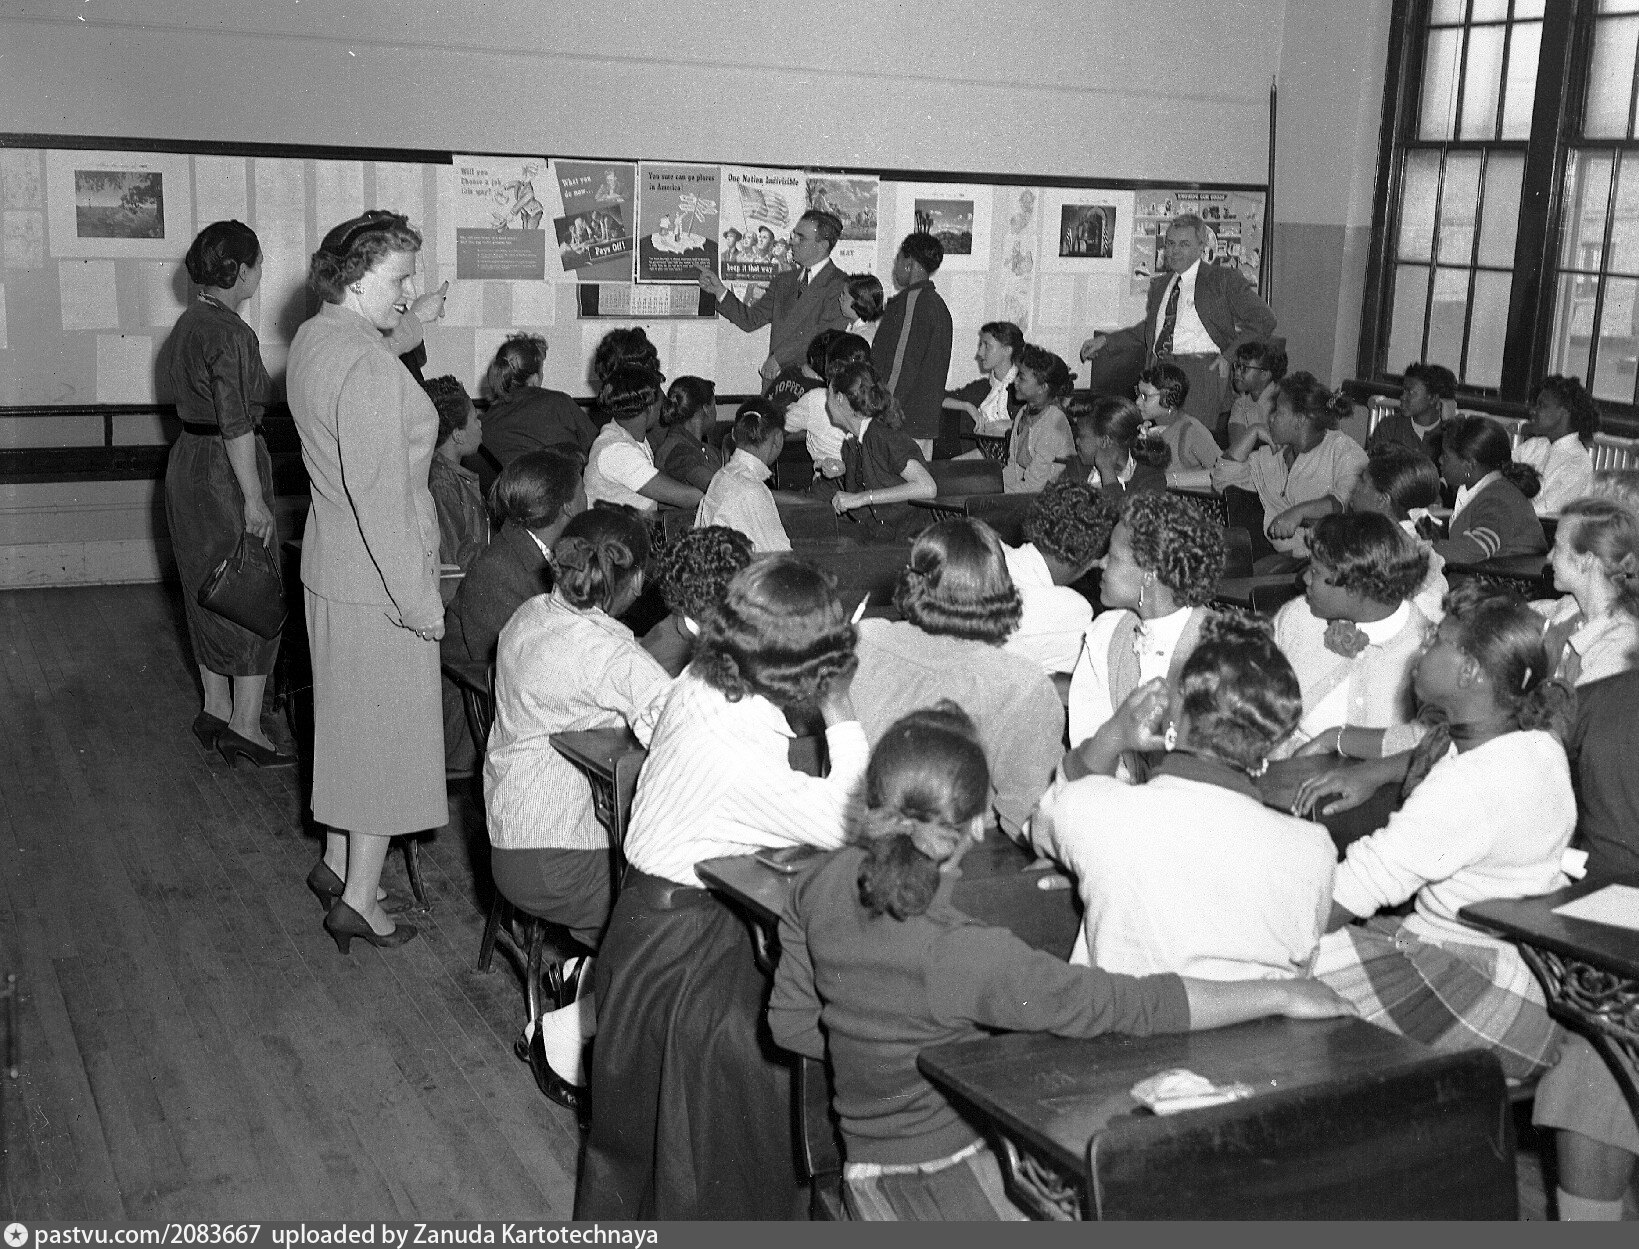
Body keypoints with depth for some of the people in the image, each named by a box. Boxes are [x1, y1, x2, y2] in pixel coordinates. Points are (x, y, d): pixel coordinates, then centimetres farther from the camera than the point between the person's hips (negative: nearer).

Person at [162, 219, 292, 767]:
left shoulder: (188, 323, 11)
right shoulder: (231, 333, -19)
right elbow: (235, 425, -22)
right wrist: (254, 500, -19)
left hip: (188, 460, 10)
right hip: (226, 470, -10)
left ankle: (216, 709, 25)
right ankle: (246, 727, 2)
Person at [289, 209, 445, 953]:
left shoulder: (313, 340, 8)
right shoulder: (368, 366, -23)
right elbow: (379, 494, -25)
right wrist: (419, 599, -22)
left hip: (331, 567, 10)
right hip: (376, 582, -10)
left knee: (349, 719, 21)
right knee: (387, 731, 1)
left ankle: (337, 861, 34)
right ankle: (358, 899, 9)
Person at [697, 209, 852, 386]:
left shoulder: (840, 285, -4)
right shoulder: (783, 280, 20)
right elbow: (750, 320, 17)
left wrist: (779, 358, -15)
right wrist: (719, 290, 5)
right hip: (774, 381, 5)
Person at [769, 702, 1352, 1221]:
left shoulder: (822, 888, -10)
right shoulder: (962, 954, -32)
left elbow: (790, 1021, 4)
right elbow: (1130, 1005, -29)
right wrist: (1279, 995, -19)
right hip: (935, 1185, -8)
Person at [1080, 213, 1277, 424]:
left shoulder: (1223, 278, 5)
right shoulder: (1159, 284, 23)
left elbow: (1263, 320, 2)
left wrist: (1229, 356, -5)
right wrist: (1106, 340, 23)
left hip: (1202, 372, -5)